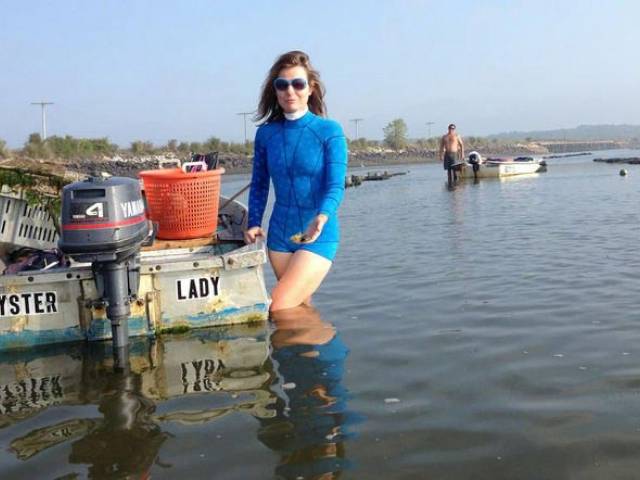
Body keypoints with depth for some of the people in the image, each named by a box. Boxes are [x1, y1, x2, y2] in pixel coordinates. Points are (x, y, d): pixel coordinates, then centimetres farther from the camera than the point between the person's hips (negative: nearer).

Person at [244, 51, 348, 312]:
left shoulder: (330, 131, -10)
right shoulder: (266, 133, 2)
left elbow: (336, 186, -17)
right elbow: (259, 185, 10)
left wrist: (321, 218, -36)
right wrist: (254, 224, -3)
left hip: (318, 236, -5)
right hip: (279, 234, 5)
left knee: (277, 310, -14)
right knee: (299, 308, 18)